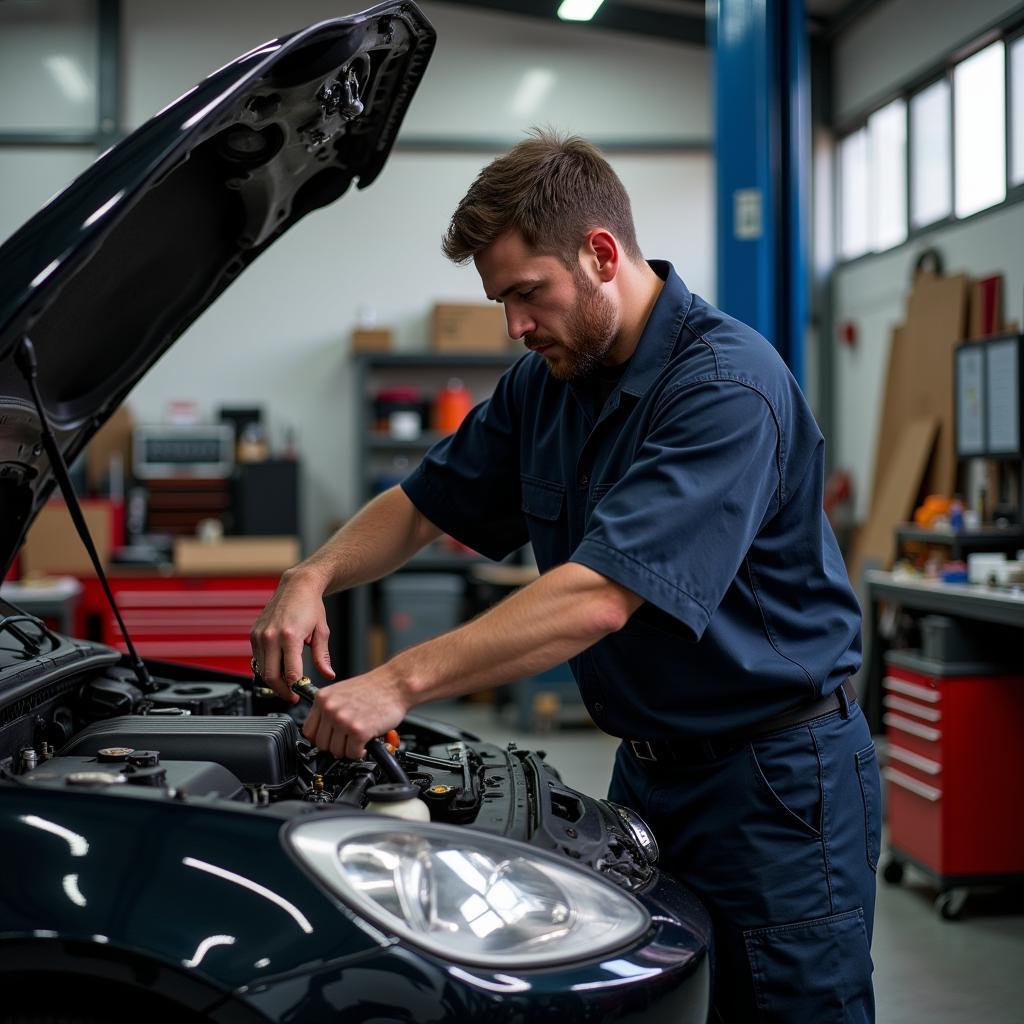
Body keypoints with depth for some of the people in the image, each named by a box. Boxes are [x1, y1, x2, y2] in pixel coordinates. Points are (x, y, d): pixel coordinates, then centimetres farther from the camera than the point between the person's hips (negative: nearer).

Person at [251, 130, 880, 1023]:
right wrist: (315, 576, -6)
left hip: (777, 778, -8)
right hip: (650, 767, 8)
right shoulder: (545, 384, 4)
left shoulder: (729, 385, -23)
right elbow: (423, 505, 14)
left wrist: (399, 683, -32)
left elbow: (600, 596, -31)